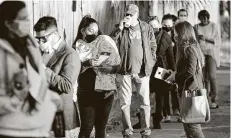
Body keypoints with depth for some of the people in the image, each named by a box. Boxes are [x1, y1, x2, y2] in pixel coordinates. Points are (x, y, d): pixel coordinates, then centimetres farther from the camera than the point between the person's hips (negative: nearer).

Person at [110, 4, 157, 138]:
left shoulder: (147, 28, 3)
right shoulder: (119, 28, 3)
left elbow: (153, 46, 10)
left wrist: (150, 63, 1)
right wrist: (120, 29, -17)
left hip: (142, 70, 0)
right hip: (124, 70, 0)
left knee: (145, 102, 3)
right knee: (125, 102, 4)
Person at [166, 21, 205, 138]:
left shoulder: (189, 49, -17)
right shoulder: (193, 47, 13)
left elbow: (190, 72, -23)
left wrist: (173, 77, -13)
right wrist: (174, 74, 12)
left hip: (190, 90, -10)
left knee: (191, 124, -5)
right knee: (187, 123, 14)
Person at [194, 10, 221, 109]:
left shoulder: (213, 26, 1)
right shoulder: (196, 27, 9)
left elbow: (217, 41, -3)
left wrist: (206, 38, -14)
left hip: (211, 53, -3)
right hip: (200, 53, 3)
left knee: (212, 76, -12)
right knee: (204, 77, -2)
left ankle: (214, 101, -11)